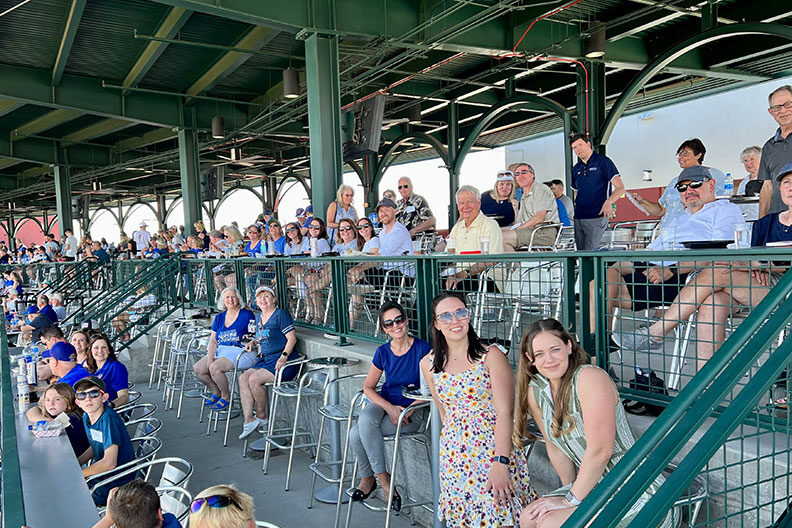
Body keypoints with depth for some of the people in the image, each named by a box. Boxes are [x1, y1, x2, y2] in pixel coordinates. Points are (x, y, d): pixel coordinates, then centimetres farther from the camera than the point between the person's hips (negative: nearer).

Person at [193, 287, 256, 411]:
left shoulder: (247, 315, -1)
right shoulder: (219, 317, 15)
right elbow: (213, 340, 10)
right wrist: (210, 358, -5)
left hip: (239, 351, -7)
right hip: (220, 351, 7)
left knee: (214, 368, -29)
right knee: (197, 368, -10)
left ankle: (226, 396, -4)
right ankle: (216, 392, 12)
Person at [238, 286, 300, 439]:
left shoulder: (281, 314, -7)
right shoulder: (259, 317, 19)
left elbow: (292, 338, -12)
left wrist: (283, 357, -24)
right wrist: (253, 342, 15)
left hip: (282, 360, -8)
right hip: (265, 360, 8)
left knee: (254, 379, -25)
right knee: (243, 378, -14)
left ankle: (261, 416, -5)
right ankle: (248, 420, -20)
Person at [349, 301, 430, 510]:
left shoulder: (423, 349, -9)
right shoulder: (383, 352, 3)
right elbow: (368, 387, 6)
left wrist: (406, 412, -19)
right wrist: (389, 407, -12)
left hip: (411, 410, -4)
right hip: (383, 403, 5)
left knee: (357, 434, -26)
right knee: (365, 419, -31)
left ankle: (368, 478, -2)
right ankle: (382, 477, -12)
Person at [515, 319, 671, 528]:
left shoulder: (590, 377, -22)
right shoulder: (534, 391, 1)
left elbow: (600, 451, -25)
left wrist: (571, 499, -17)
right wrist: (569, 489, 5)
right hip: (592, 486, 7)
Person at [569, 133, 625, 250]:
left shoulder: (603, 162, -1)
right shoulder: (576, 169, 17)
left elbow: (620, 188, -6)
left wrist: (608, 202, -25)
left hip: (597, 217, -6)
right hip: (578, 218, 6)